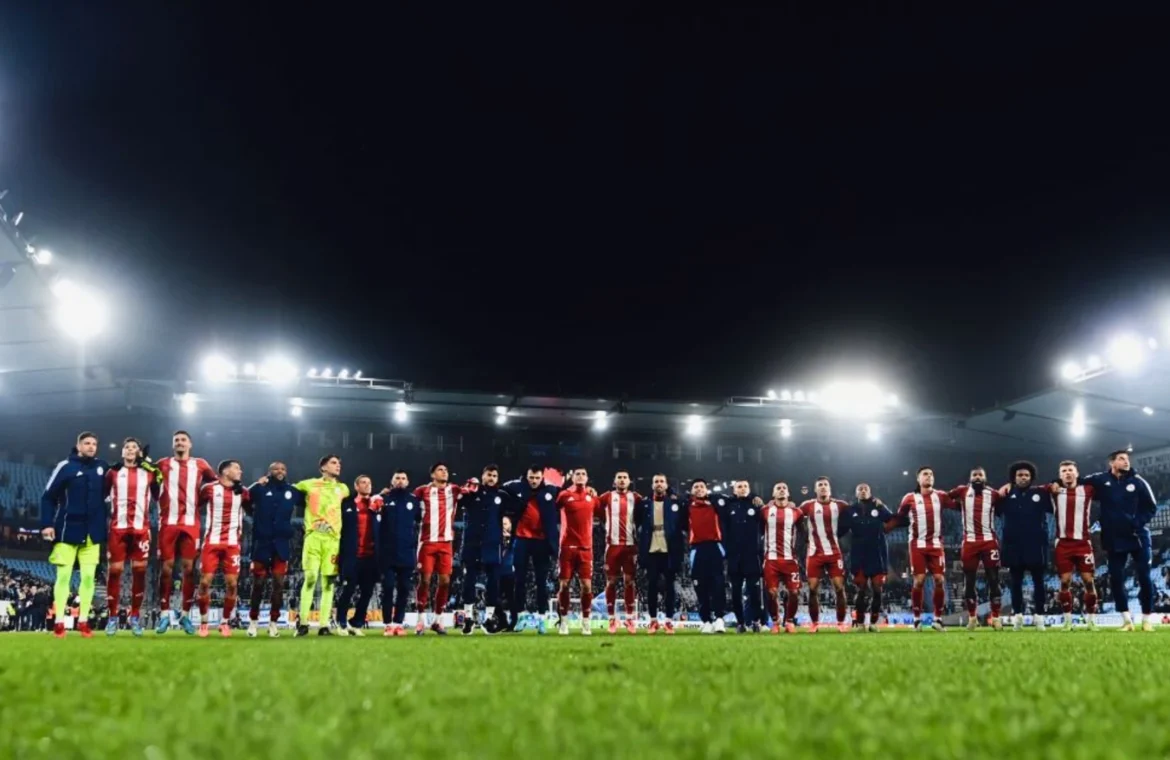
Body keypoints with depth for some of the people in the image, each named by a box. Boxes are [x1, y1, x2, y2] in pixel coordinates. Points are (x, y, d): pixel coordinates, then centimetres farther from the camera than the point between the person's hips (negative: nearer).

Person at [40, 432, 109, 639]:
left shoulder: (102, 467, 7)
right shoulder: (65, 466, -5)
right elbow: (48, 497, -3)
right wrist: (47, 524, -12)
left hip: (92, 533, 3)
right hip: (68, 530, -3)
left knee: (89, 576, 3)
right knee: (64, 575, -1)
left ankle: (83, 621, 10)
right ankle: (59, 622, 4)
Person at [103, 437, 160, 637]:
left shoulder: (150, 473, 11)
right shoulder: (113, 472, 11)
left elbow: (160, 496, 11)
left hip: (141, 528, 0)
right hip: (118, 527, 0)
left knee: (139, 570, -1)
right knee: (114, 570, -3)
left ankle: (135, 617, 7)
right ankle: (113, 617, 4)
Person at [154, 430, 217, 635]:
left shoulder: (200, 465, 10)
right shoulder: (163, 464, 9)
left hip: (191, 523, 1)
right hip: (168, 522, 0)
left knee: (189, 568, 0)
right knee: (166, 567, -1)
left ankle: (185, 614, 7)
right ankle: (164, 614, 4)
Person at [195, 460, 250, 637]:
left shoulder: (242, 492, 9)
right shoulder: (210, 489, 0)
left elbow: (254, 511, 19)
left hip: (232, 543, 2)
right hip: (211, 542, -2)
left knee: (232, 583, -3)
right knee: (205, 581, -5)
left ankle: (225, 622, 10)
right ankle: (203, 622, 10)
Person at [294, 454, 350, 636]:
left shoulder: (343, 489, 19)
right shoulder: (309, 484, 11)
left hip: (333, 539, 2)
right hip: (313, 536, -2)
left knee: (328, 582, -1)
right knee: (310, 577, -11)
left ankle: (324, 624, 0)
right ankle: (302, 621, -3)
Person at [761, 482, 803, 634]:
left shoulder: (796, 512, 5)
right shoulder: (765, 510, 3)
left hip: (790, 558, 1)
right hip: (771, 559, -1)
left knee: (794, 592, -3)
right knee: (771, 592, -4)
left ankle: (790, 621, 15)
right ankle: (775, 622, 14)